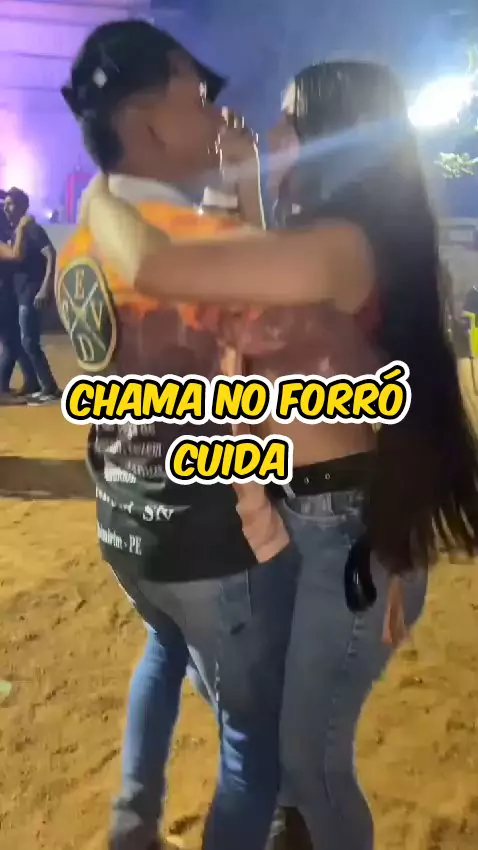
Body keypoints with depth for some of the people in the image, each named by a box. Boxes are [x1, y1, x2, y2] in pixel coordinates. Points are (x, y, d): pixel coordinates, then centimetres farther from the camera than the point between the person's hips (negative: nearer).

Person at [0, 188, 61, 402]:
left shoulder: (32, 229, -9)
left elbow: (51, 257, -20)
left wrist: (45, 289, -27)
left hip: (31, 294, -9)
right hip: (20, 294, 9)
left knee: (29, 342, -10)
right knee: (24, 341, 13)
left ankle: (51, 389, -5)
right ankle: (32, 385, 22)